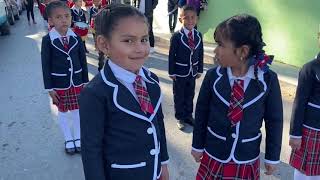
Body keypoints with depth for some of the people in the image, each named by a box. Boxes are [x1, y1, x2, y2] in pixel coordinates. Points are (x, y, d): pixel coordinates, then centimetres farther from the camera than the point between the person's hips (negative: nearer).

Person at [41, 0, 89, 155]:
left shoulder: (76, 38, -6)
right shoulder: (47, 40, -13)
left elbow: (83, 61, 1)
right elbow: (46, 65, -9)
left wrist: (85, 82, 3)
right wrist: (49, 88, -9)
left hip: (77, 82, 2)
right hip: (59, 84, -2)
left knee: (77, 111, 14)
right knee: (63, 113, 14)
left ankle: (78, 138, 33)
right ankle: (68, 140, 32)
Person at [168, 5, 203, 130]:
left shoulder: (198, 35, -1)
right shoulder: (176, 36, -14)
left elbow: (200, 54, 4)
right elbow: (171, 55, -11)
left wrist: (199, 70, 5)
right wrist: (171, 72, -10)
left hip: (192, 72, 4)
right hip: (180, 73, -4)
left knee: (190, 95, 16)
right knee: (179, 96, 10)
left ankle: (188, 115, 34)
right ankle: (180, 118, 24)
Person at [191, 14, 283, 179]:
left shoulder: (268, 79, -15)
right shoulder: (213, 76, -14)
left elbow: (274, 120, -4)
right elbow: (201, 113, -3)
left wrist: (272, 156, 4)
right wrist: (197, 146, 5)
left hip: (248, 160, 0)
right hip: (213, 157, 1)